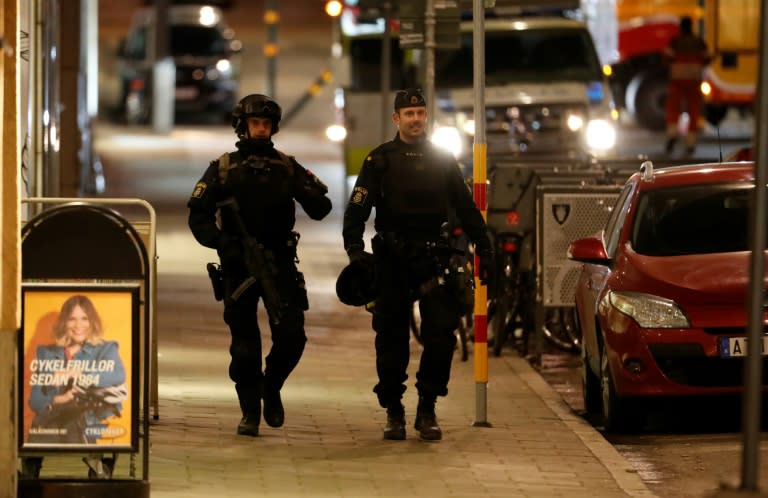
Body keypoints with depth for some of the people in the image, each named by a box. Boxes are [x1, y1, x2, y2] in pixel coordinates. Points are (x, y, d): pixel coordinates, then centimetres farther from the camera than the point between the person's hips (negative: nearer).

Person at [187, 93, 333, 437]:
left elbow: (321, 210, 4)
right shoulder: (223, 169, 6)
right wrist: (220, 241, -16)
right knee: (244, 344, 0)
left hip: (279, 264, 1)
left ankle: (271, 387, 17)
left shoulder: (287, 167, 10)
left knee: (292, 336, -9)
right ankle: (250, 411, 11)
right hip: (238, 265, -1)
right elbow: (198, 216, 2)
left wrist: (310, 194, -19)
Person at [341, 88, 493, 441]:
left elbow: (466, 208, 17)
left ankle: (427, 410, 2)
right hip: (391, 262, -1)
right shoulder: (380, 160, 4)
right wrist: (355, 250, -17)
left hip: (433, 260, 1)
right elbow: (356, 209, -3)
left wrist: (484, 249, 10)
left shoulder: (443, 160, 12)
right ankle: (393, 412, 12)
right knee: (391, 339, 2)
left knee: (441, 334, -8)